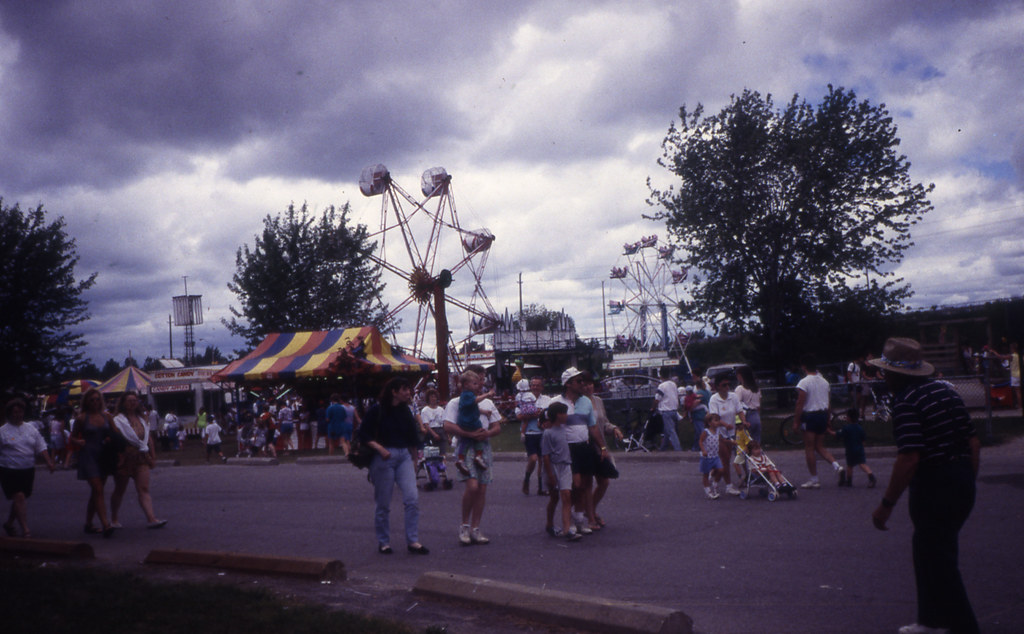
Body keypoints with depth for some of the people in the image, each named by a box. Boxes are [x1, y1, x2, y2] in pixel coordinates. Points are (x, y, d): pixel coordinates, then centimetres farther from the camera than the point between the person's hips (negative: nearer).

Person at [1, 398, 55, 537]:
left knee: (20, 499, 12)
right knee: (19, 497, -13)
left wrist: (49, 462, -3)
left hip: (28, 470, 5)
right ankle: (25, 530, -12)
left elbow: (41, 447, 9)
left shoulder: (31, 430, 10)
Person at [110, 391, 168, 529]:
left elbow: (149, 438, 16)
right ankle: (113, 519, 25)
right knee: (119, 490, 9)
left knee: (144, 489, -7)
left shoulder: (142, 419, 14)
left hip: (141, 457, 4)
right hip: (125, 458, -4)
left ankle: (151, 518, -17)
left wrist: (152, 457, 12)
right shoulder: (118, 420, -3)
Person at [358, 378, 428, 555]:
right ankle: (383, 542, 18)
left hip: (404, 456, 5)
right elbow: (363, 435, -7)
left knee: (412, 497, -8)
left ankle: (413, 541, -1)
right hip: (384, 457, -4)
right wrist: (380, 449, -17)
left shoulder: (405, 411, 10)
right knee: (383, 503, 3)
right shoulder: (377, 410, -6)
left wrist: (413, 459, 19)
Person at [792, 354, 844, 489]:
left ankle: (814, 480, 4)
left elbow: (800, 404, -14)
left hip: (810, 415, -7)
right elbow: (828, 403, 13)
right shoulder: (824, 381, 10)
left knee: (809, 448, 2)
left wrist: (796, 421, -9)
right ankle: (836, 465, -5)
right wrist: (827, 420, 19)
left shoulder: (804, 382, -12)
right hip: (823, 414, 7)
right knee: (820, 447, 17)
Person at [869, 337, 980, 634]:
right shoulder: (946, 391, 9)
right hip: (962, 483, 9)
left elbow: (909, 458, -24)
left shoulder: (905, 401, -17)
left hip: (933, 485, -9)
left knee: (938, 562, 2)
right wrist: (967, 482, 23)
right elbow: (974, 442, 12)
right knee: (926, 552, 22)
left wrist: (887, 504, -18)